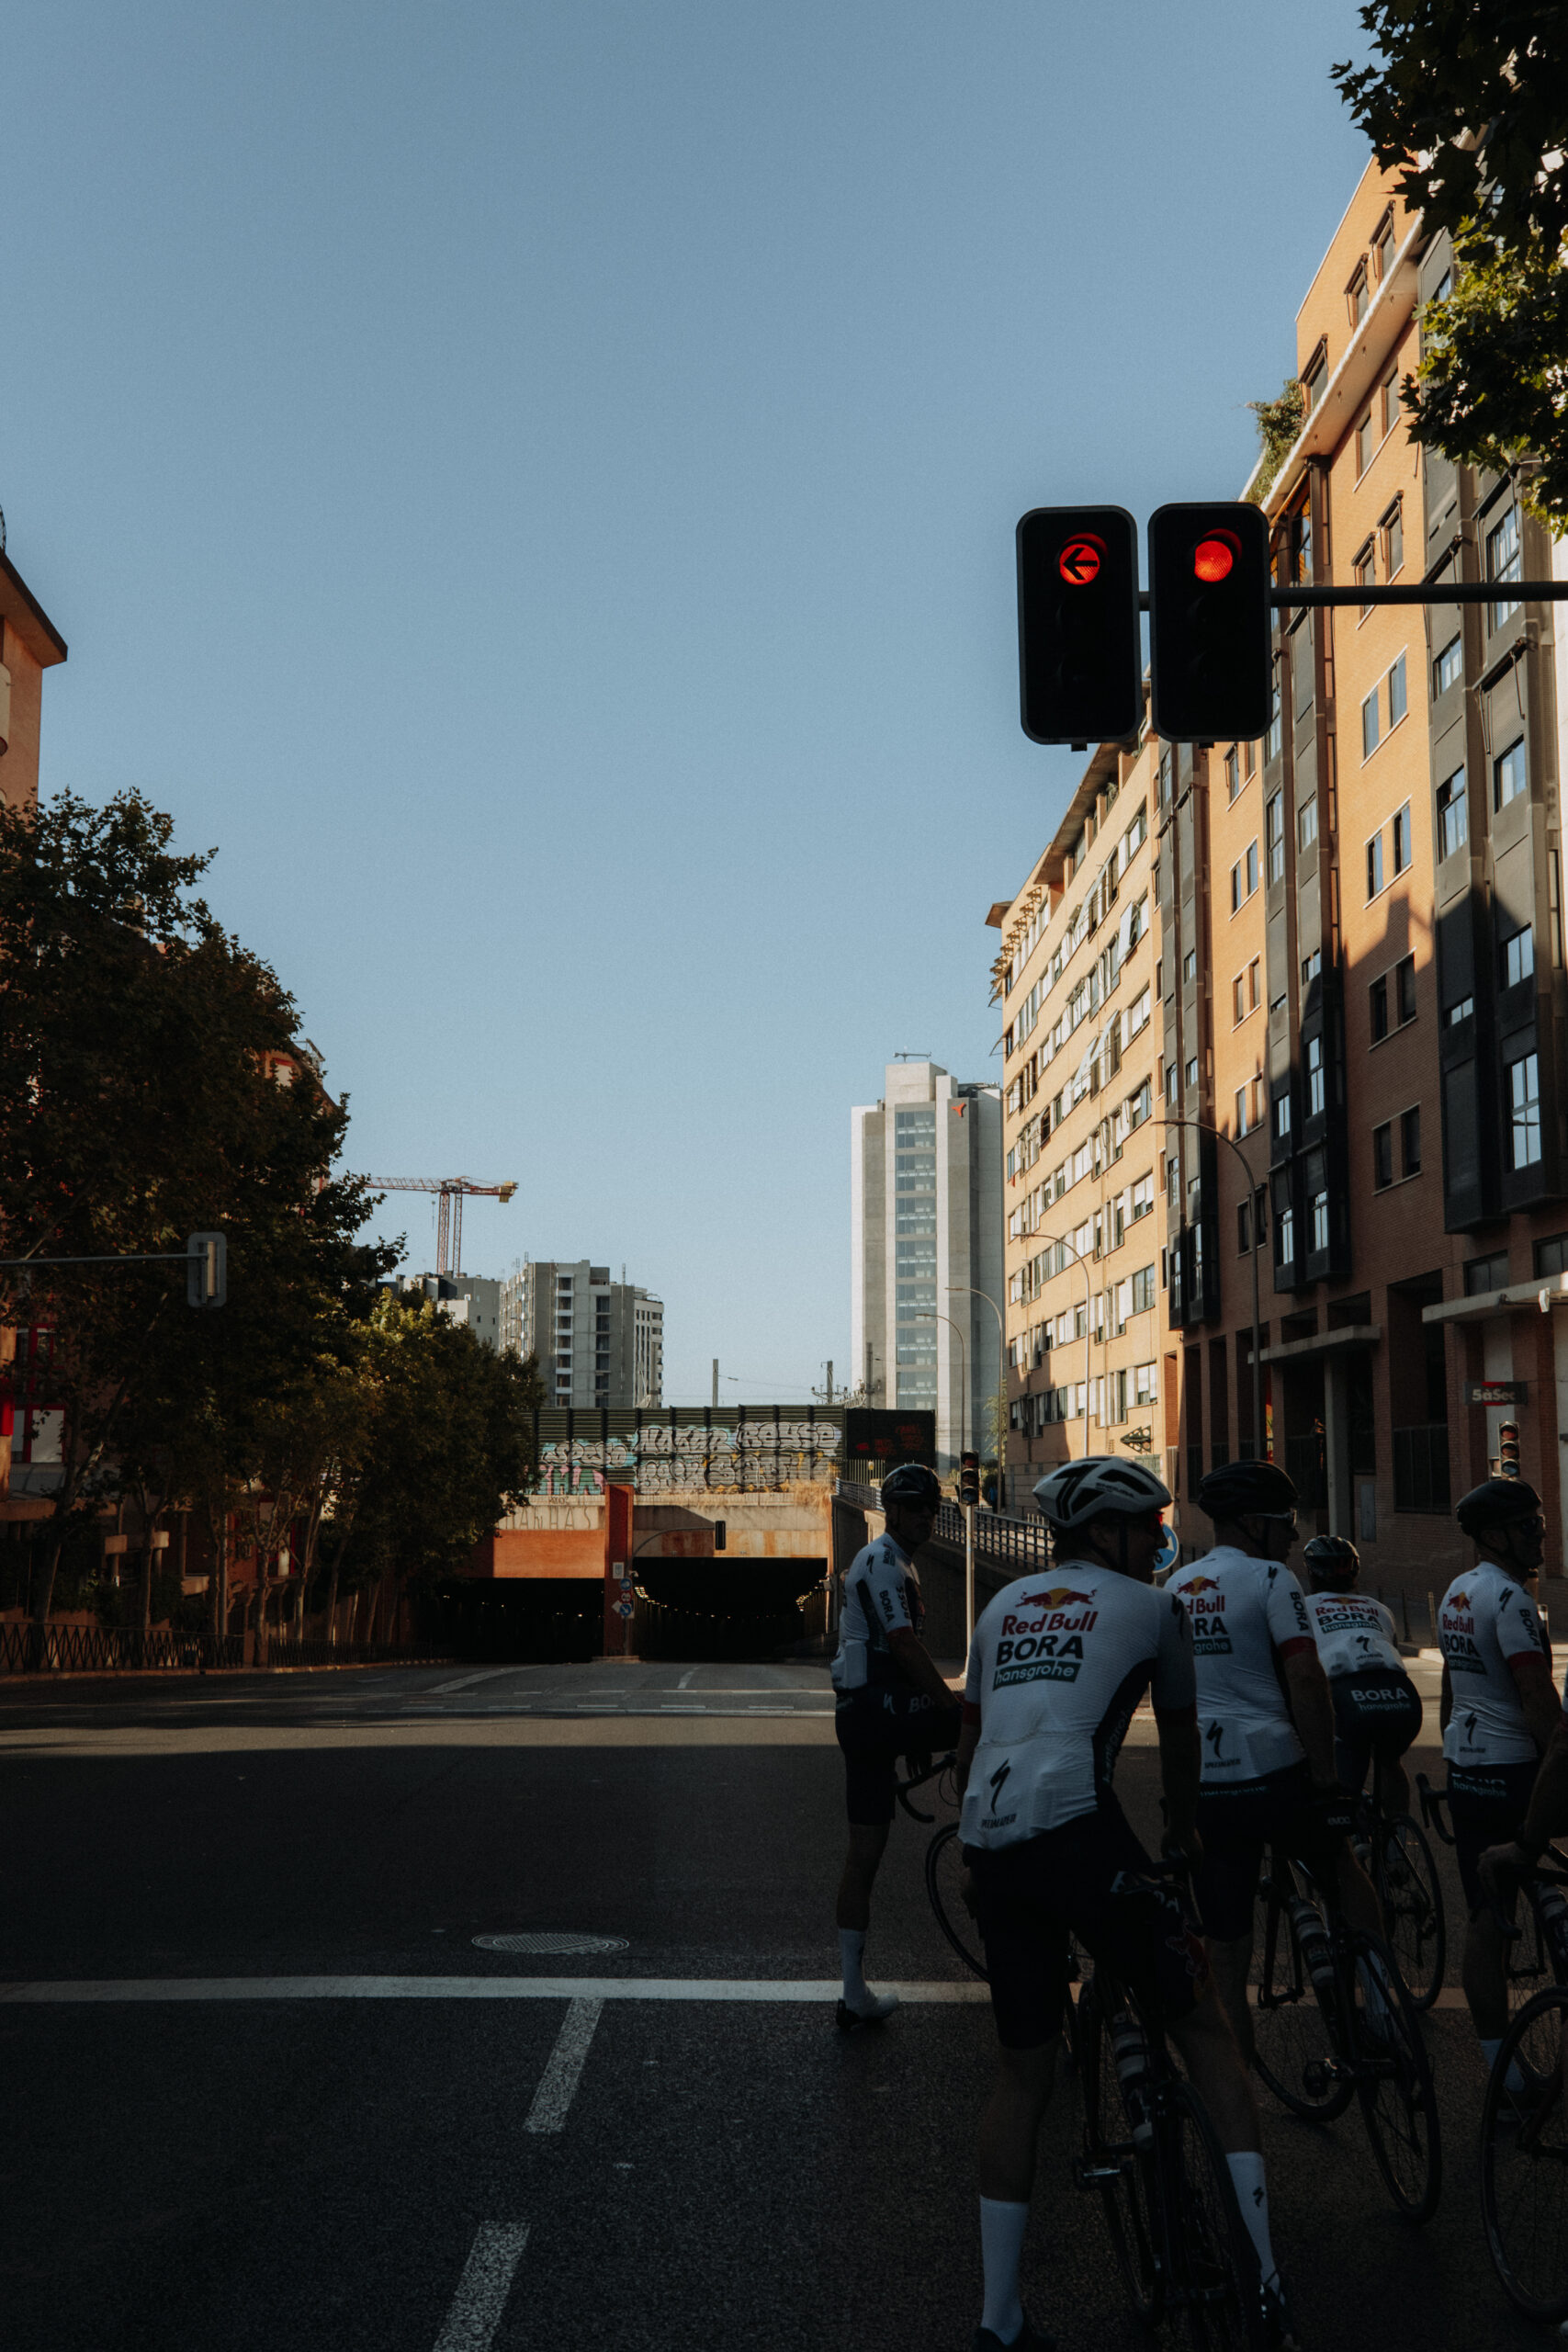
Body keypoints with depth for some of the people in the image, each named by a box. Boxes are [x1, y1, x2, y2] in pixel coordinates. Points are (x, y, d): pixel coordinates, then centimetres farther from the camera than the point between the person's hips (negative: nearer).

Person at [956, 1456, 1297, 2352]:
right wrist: (1185, 1832, 41)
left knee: (1022, 2074, 15)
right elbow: (1180, 1738, 23)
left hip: (990, 1846, 6)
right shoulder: (1151, 1607, 11)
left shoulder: (1004, 1606, 24)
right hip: (1080, 1833, -5)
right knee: (1207, 2031, 5)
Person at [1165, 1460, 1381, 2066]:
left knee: (1226, 1960, 10)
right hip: (1273, 1774, -5)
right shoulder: (1270, 1579, -6)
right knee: (1345, 1870, 23)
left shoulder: (1175, 1586, 15)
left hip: (1200, 1788, 5)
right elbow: (1305, 1680, -16)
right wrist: (1326, 1776, -12)